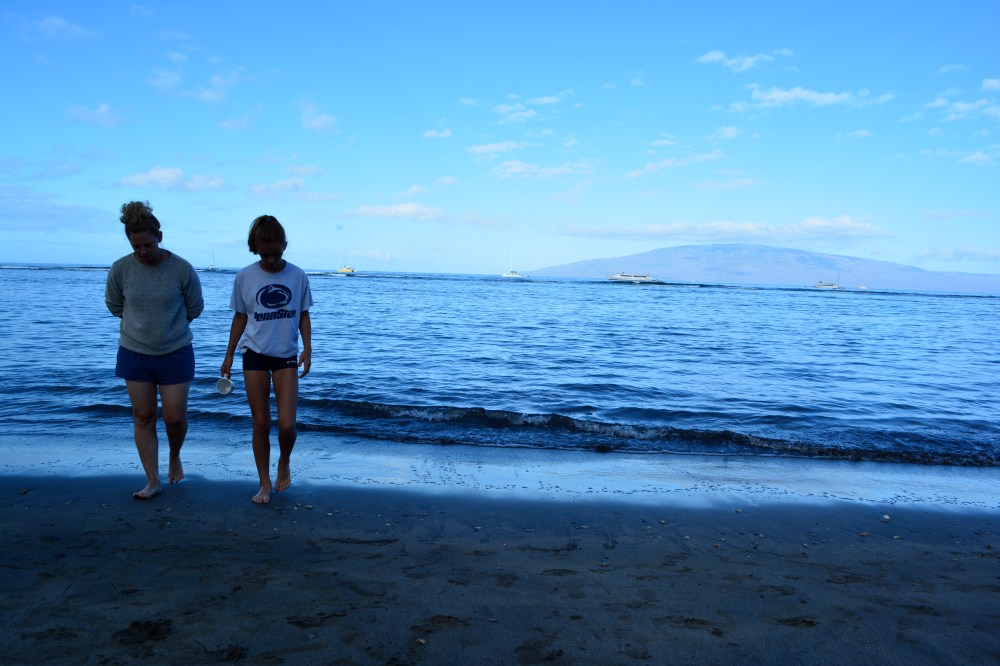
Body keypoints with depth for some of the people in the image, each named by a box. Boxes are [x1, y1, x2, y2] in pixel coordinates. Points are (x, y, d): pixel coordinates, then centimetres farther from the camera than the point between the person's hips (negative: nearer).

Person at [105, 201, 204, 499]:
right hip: (134, 352, 2)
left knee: (175, 417, 1)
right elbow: (114, 306, 9)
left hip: (175, 352, -2)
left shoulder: (182, 269, -14)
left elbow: (194, 309, 1)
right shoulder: (120, 269, -9)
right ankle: (152, 481, 17)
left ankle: (175, 458, 33)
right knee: (143, 417, 6)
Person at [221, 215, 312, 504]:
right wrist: (229, 355, 7)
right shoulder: (244, 277, -4)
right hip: (255, 354, 0)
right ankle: (265, 483, 18)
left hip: (286, 356, 0)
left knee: (287, 424, -9)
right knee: (261, 424, 4)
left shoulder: (298, 276, -4)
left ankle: (284, 463, 23)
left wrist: (307, 349, -5)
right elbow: (240, 317, 6)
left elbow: (303, 315, 5)